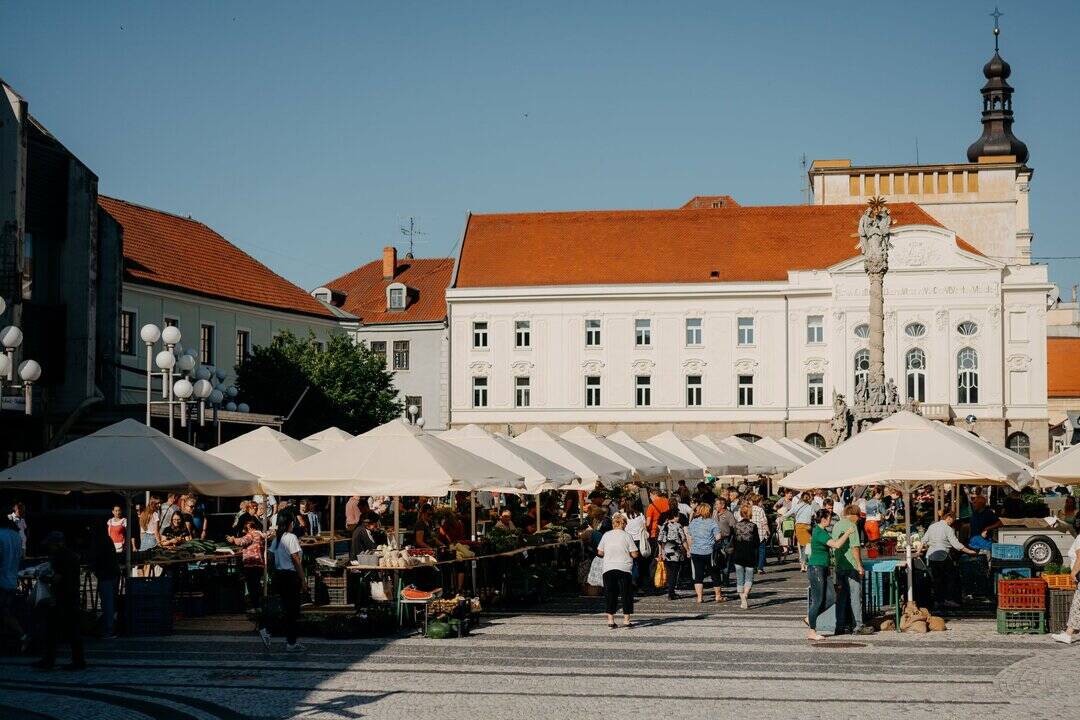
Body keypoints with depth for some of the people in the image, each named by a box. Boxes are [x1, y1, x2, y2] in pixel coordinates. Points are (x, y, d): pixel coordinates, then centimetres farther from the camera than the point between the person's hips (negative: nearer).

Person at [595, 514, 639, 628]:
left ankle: (610, 620, 3)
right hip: (624, 568, -2)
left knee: (610, 594, 6)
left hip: (608, 568, 2)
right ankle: (626, 620, 5)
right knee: (626, 594, 6)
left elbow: (600, 552, 7)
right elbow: (634, 554, -4)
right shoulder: (626, 536, -2)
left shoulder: (606, 535, 4)